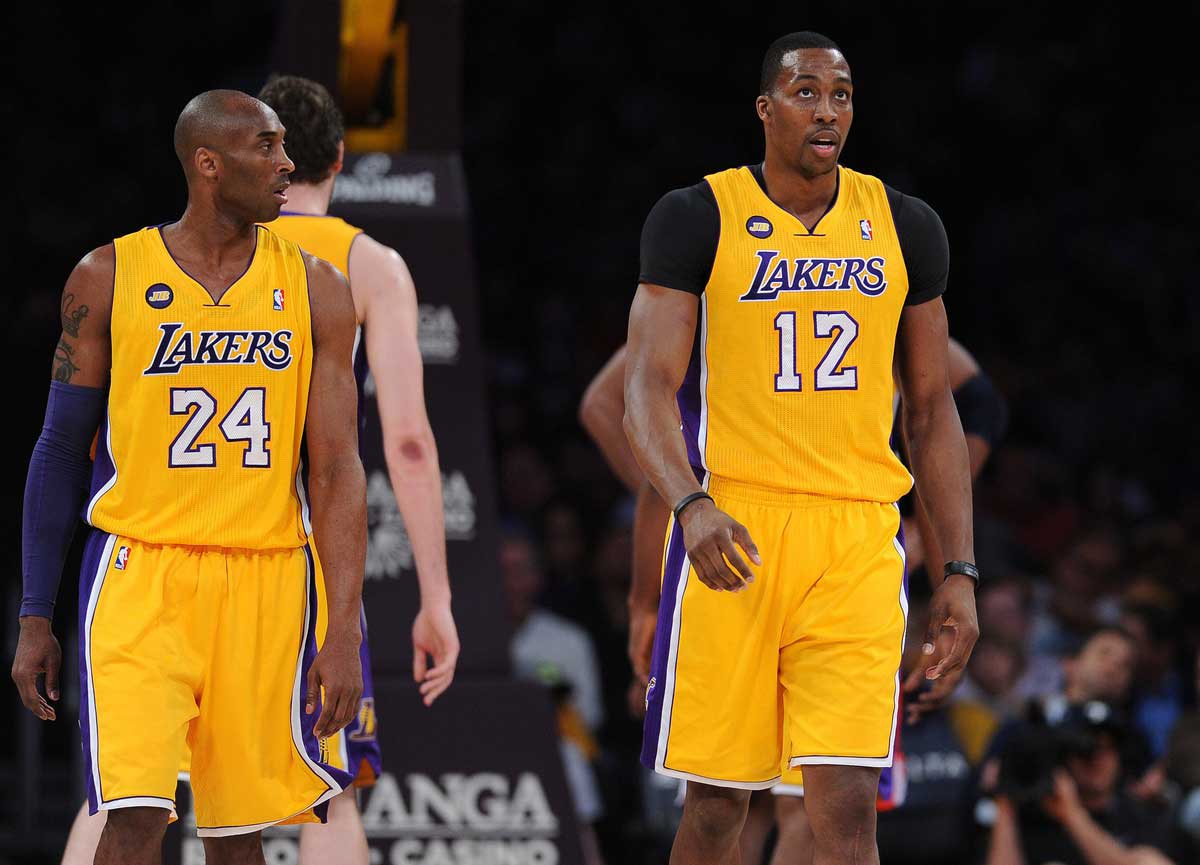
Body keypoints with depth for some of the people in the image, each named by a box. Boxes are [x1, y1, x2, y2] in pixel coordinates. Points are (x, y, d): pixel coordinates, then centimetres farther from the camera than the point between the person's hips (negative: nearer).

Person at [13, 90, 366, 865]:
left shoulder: (312, 289, 4)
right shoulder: (110, 278, 0)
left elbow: (337, 468, 0)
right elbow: (61, 453, 6)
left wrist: (344, 630, -9)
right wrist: (35, 618, 4)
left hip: (265, 581, 2)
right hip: (140, 570, -2)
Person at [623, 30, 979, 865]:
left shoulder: (904, 228, 10)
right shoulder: (698, 219, -1)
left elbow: (932, 410, 15)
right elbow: (649, 390, -7)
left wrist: (961, 572, 9)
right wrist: (693, 506, -26)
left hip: (858, 541, 2)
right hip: (734, 536, -2)